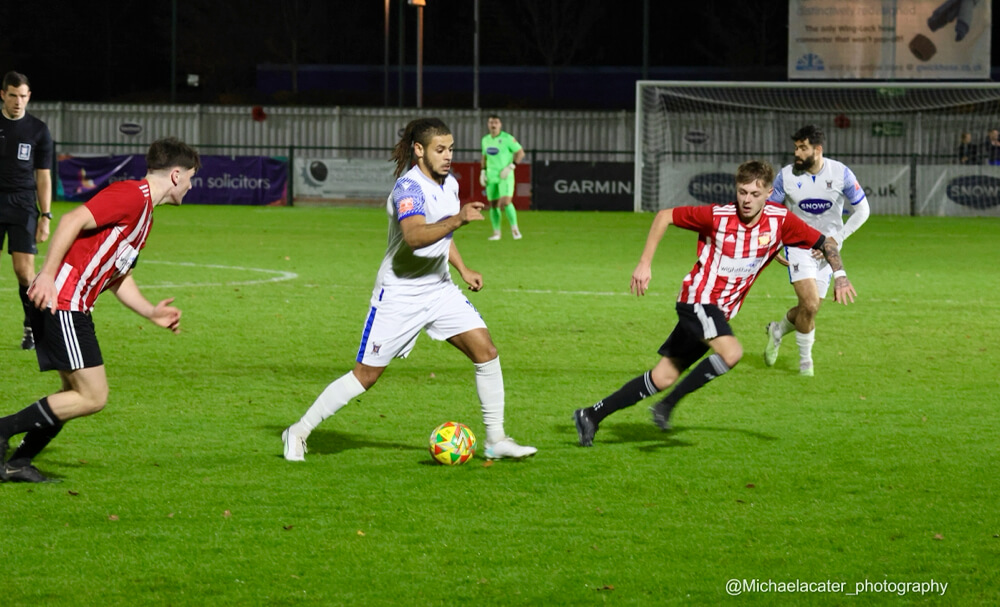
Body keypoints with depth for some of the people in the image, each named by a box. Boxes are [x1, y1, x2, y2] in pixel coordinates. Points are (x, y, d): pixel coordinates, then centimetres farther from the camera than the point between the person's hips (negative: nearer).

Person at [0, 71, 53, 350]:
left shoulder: (38, 130, 6)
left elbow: (43, 177, 8)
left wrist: (45, 217, 2)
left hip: (23, 207, 0)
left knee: (25, 270, -7)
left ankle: (33, 328, 7)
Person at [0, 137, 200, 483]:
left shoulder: (144, 212, 21)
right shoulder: (132, 195, -11)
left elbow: (119, 276, 26)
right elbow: (73, 221, -21)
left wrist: (151, 312, 16)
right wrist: (47, 275, -25)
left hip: (74, 308, 10)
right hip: (60, 301, -10)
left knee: (78, 395, 13)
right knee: (93, 397, -11)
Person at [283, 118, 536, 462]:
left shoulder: (449, 184, 6)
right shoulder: (409, 187, -21)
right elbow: (414, 236, -39)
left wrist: (462, 269, 14)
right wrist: (458, 219, -50)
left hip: (439, 289, 7)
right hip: (399, 294, -7)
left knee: (485, 350, -8)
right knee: (366, 375, -2)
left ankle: (496, 440, 1)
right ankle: (299, 431, 12)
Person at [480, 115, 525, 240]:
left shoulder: (507, 138, -8)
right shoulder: (485, 140, 10)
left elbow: (520, 153, -6)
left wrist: (510, 167, -15)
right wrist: (483, 172, 12)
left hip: (505, 176, -5)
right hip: (491, 177, 5)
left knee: (506, 202, -18)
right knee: (493, 205, 6)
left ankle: (514, 229, -5)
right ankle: (496, 232, 14)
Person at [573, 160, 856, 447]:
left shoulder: (780, 220, -7)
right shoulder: (718, 216, -15)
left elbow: (824, 243, 3)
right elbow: (665, 216, -5)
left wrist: (840, 275, -13)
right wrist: (644, 264, -8)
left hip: (721, 311, 5)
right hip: (698, 298, -5)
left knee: (663, 377, 6)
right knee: (731, 352, -31)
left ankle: (592, 415, 15)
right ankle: (669, 404, -17)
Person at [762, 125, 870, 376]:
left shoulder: (841, 173, -11)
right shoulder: (787, 175, -11)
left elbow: (862, 210, -1)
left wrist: (836, 238, -8)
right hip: (798, 245, -2)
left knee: (810, 308, 3)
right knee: (809, 304, -18)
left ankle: (778, 330, 35)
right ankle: (805, 360, 4)